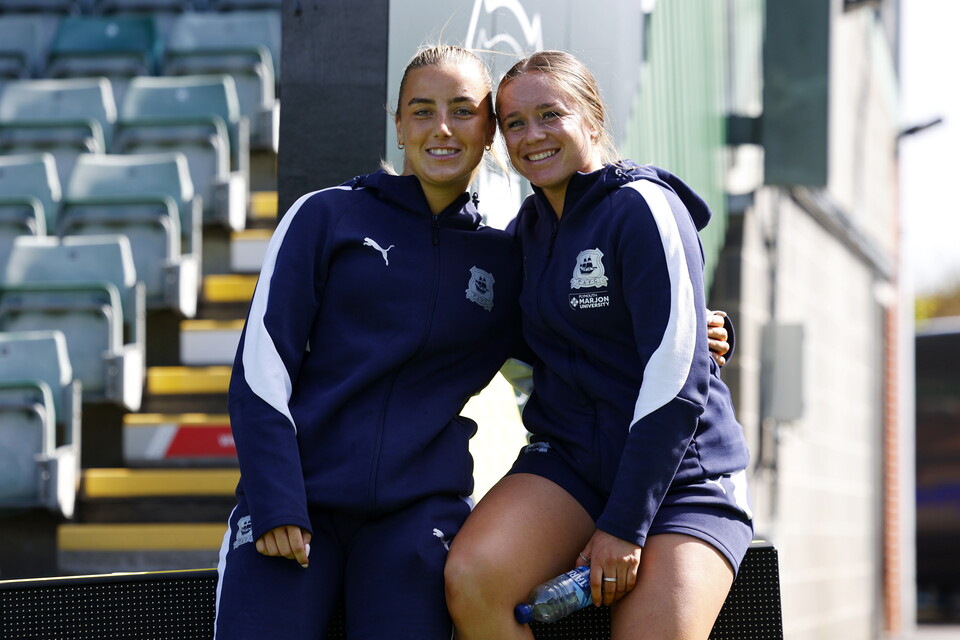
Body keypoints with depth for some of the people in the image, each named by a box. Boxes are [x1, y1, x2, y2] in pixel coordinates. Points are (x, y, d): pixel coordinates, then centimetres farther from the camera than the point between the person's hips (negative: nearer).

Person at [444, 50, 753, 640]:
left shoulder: (643, 208, -10)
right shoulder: (531, 224, 12)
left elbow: (676, 378, -16)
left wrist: (625, 525, -18)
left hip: (681, 475, -5)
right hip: (569, 460, 5)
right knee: (470, 578, -24)